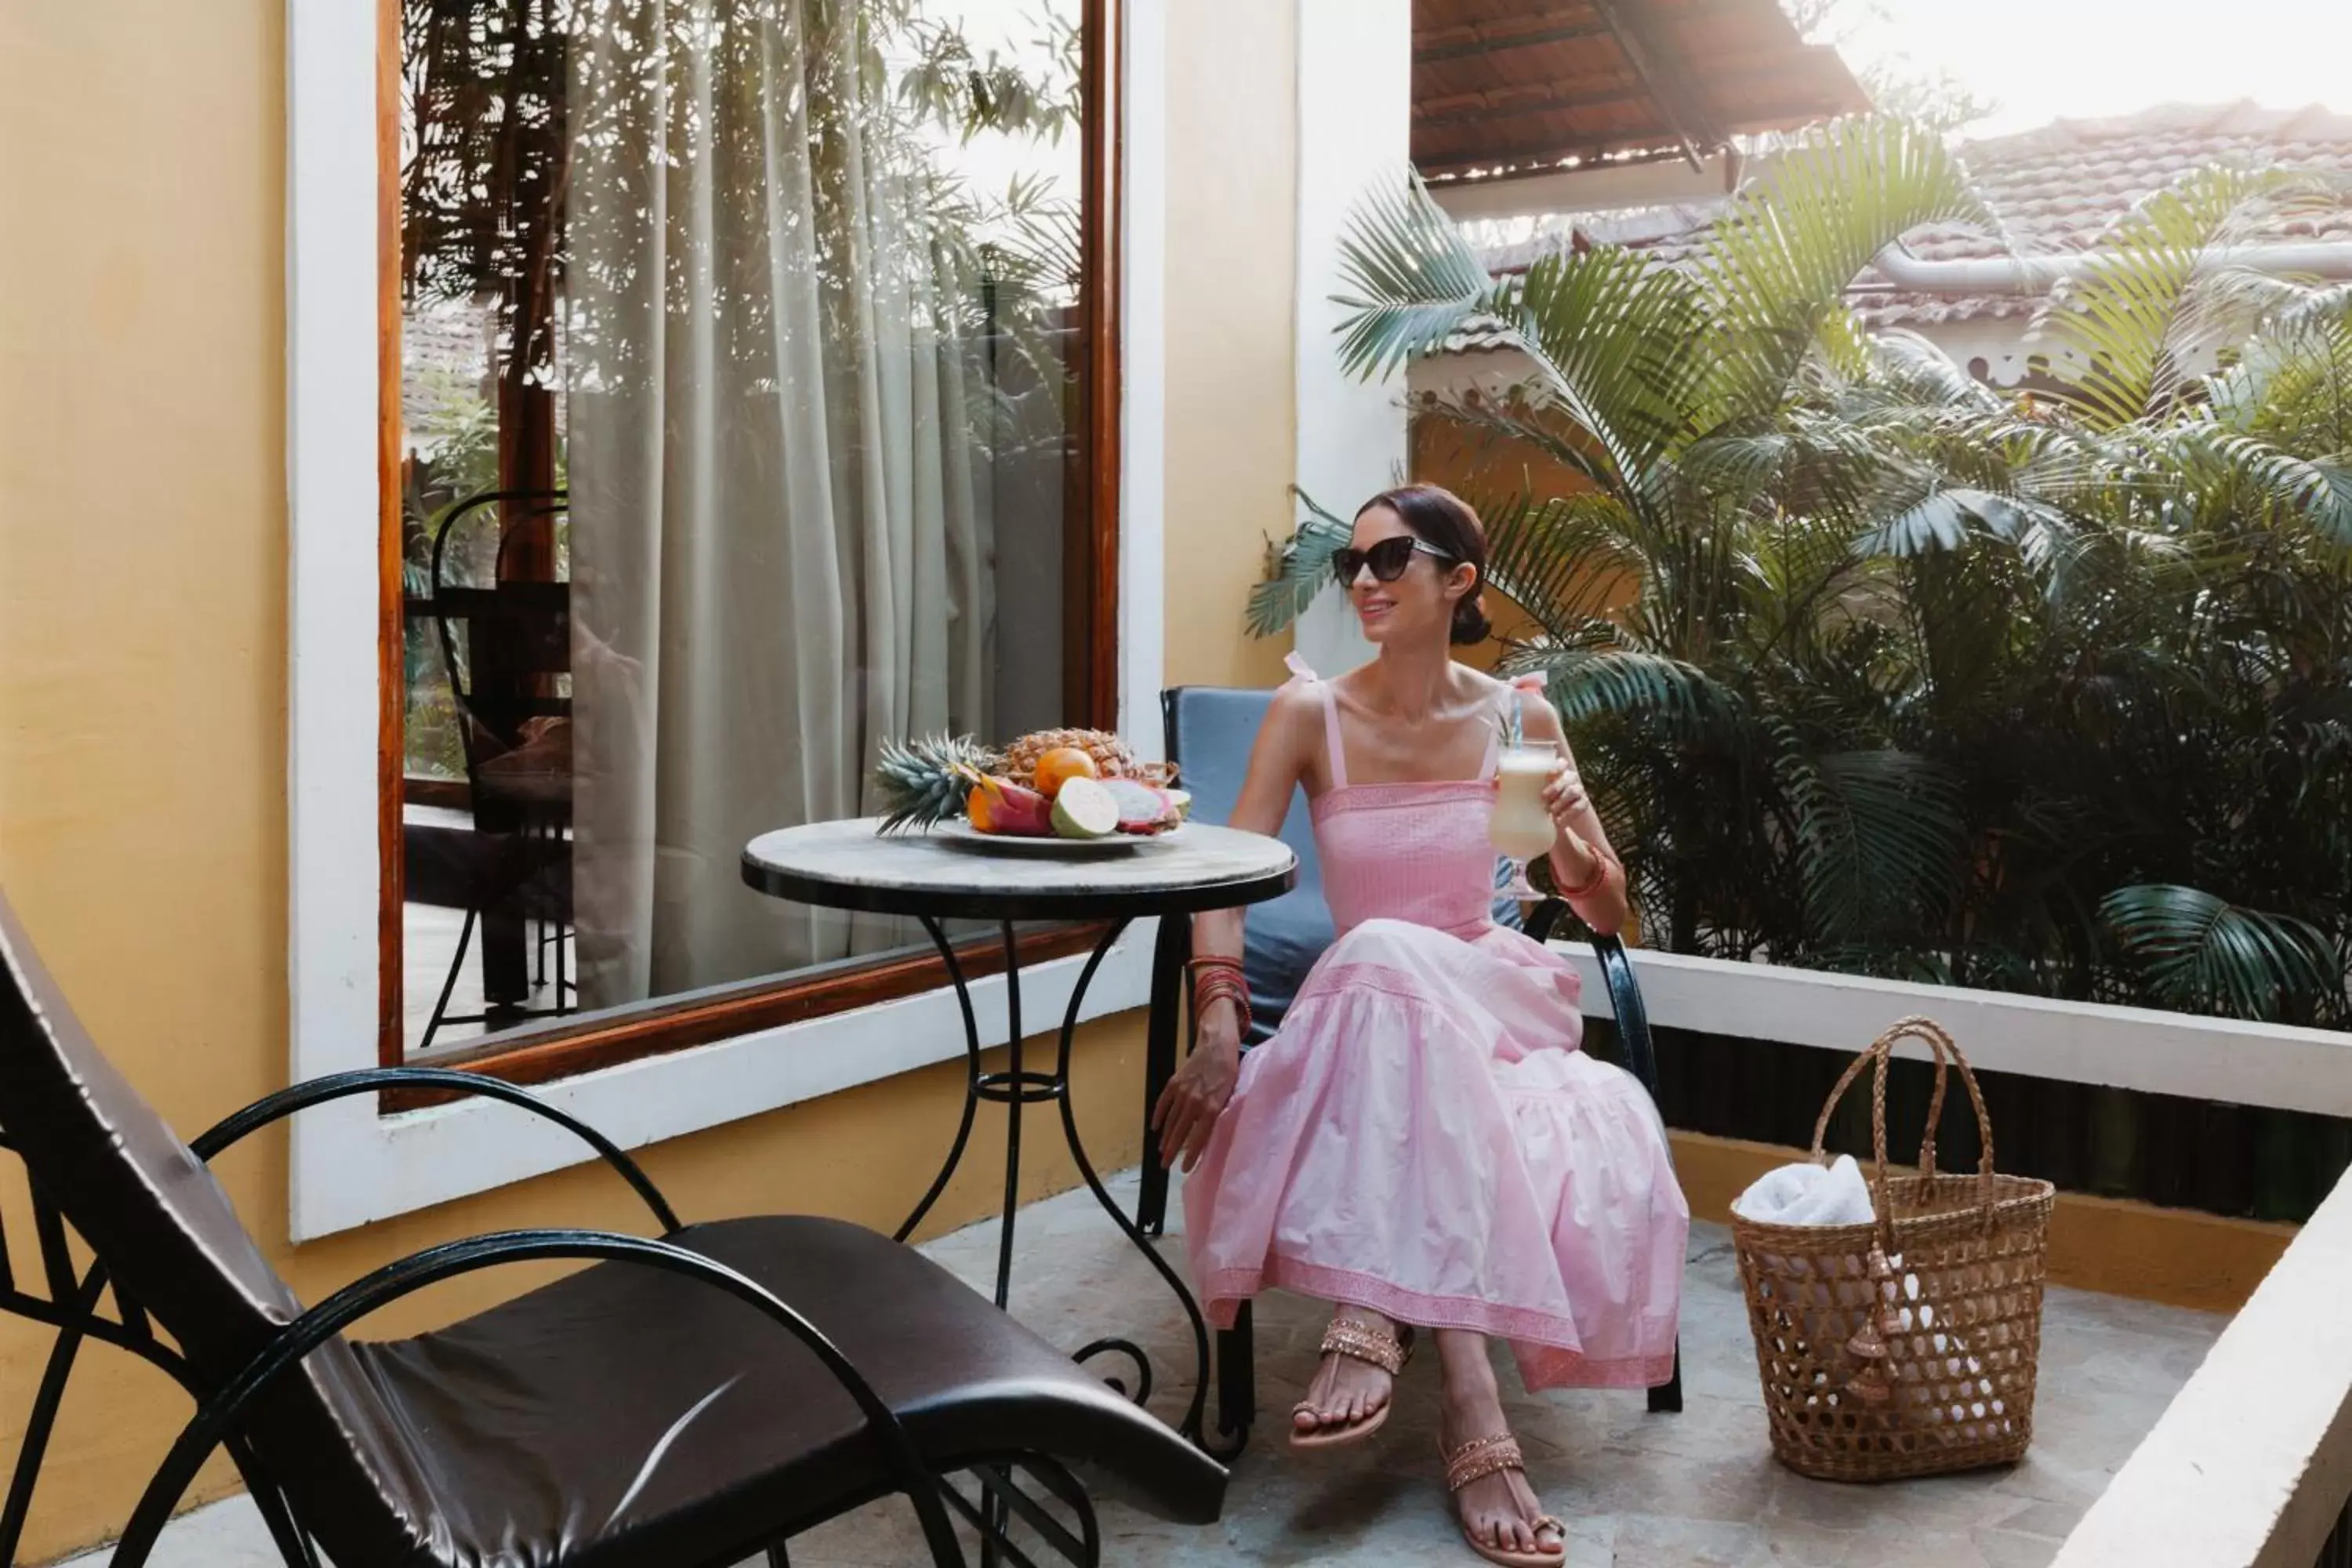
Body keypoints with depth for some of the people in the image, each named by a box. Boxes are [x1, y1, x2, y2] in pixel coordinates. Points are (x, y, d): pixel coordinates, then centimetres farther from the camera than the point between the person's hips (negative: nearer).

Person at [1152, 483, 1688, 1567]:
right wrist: (1218, 1025, -26)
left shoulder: (1520, 718, 2)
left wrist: (1576, 847, -16)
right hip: (1367, 1005, 0)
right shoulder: (1309, 714, 0)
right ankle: (1473, 1405, -37)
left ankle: (1375, 1318, -34)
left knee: (1392, 959, -36)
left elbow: (1606, 914, 7)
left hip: (1495, 993, 0)